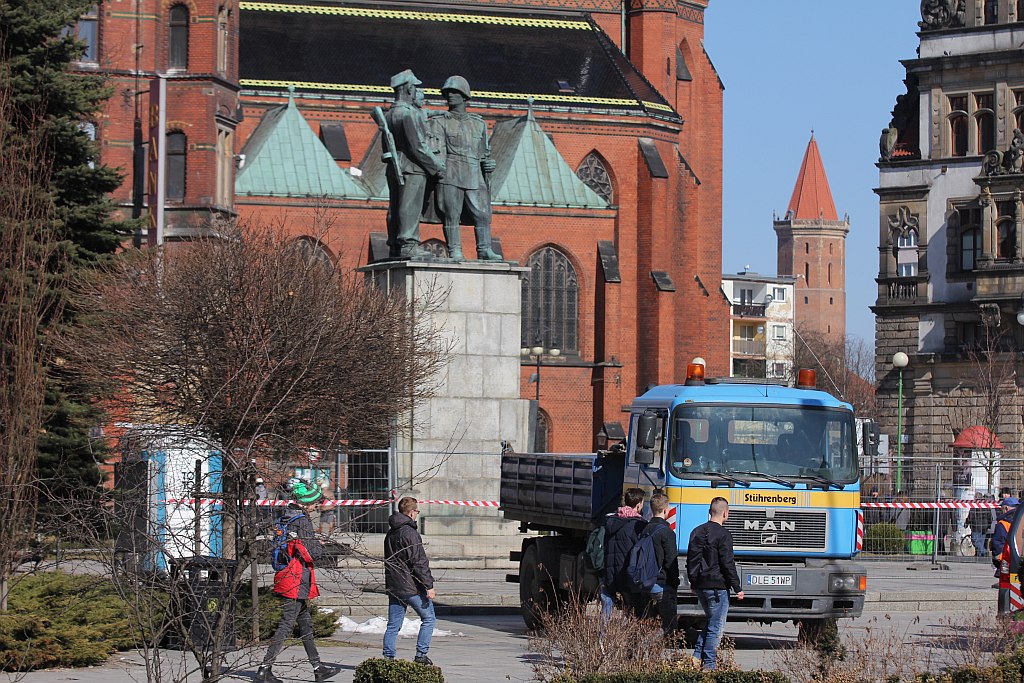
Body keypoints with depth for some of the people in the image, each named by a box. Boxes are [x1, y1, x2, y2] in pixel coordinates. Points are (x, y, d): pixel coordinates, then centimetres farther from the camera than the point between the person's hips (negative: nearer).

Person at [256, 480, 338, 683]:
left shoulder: (286, 518, 11)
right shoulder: (302, 521, -16)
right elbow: (314, 552, -18)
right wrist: (319, 546, 4)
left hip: (287, 579, 10)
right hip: (298, 581, -10)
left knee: (306, 624, 16)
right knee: (286, 625, -8)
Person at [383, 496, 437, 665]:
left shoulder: (390, 533, 14)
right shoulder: (409, 533, -14)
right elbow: (419, 562, -18)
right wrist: (429, 586, -17)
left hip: (393, 586, 8)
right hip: (411, 587, -8)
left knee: (393, 625, 9)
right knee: (428, 618, 5)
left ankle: (388, 658, 3)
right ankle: (421, 656, 1)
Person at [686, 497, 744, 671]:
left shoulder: (697, 532, 9)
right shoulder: (723, 534, -13)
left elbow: (690, 560, 14)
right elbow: (727, 564, -15)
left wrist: (693, 582, 24)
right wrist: (737, 588, -8)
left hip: (699, 585, 7)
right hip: (717, 586, -7)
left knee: (710, 621, 22)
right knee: (716, 627, 0)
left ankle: (697, 656, 11)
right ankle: (708, 665, -1)